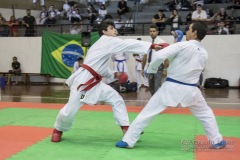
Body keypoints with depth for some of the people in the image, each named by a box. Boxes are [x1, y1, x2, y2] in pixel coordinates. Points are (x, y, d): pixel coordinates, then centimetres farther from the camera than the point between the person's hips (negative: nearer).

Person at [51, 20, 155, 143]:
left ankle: (126, 129, 5)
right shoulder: (107, 41, -9)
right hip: (83, 80, -10)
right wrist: (152, 45, -21)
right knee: (70, 110, -3)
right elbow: (128, 44, -19)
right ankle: (58, 130, 25)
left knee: (116, 99, 3)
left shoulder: (106, 45, 19)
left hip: (95, 82, 10)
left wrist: (114, 74, 9)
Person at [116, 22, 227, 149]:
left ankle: (128, 141, 6)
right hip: (190, 89, 4)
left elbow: (160, 56, -19)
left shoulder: (182, 46, -11)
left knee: (147, 112, 3)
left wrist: (151, 70, -1)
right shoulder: (204, 53, 6)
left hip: (171, 88, -4)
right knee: (206, 113, 27)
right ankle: (217, 141, 30)